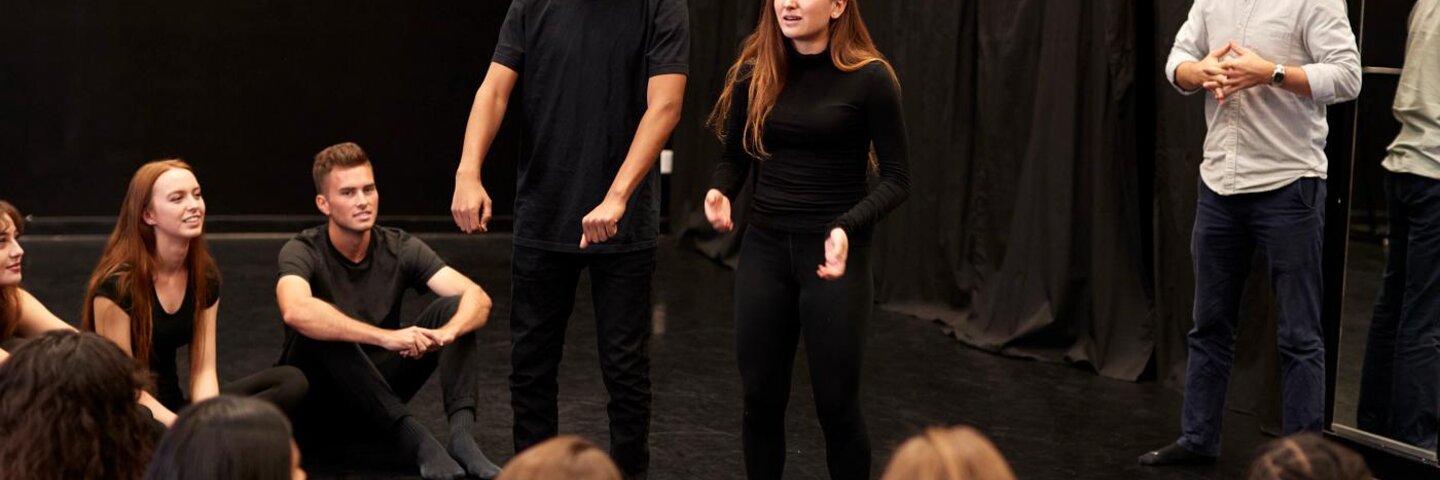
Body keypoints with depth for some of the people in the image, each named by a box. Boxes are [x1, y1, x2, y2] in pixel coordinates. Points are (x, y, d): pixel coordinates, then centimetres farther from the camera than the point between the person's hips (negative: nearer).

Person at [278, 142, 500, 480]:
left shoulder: (400, 248, -7)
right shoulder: (304, 252, -18)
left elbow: (478, 298, -18)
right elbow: (295, 311, -41)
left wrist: (446, 332, -41)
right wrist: (385, 336, -49)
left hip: (380, 385, 4)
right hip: (317, 390, -4)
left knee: (453, 307, -16)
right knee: (319, 328, -35)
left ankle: (462, 435, -35)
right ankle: (416, 440, -41)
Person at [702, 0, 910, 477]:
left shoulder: (868, 78, -10)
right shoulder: (754, 73, 2)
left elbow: (896, 178, -8)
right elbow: (734, 156, 11)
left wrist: (847, 227, -24)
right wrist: (719, 192, -11)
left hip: (834, 255, -4)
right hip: (764, 249, 4)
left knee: (836, 401, 2)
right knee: (761, 396, 8)